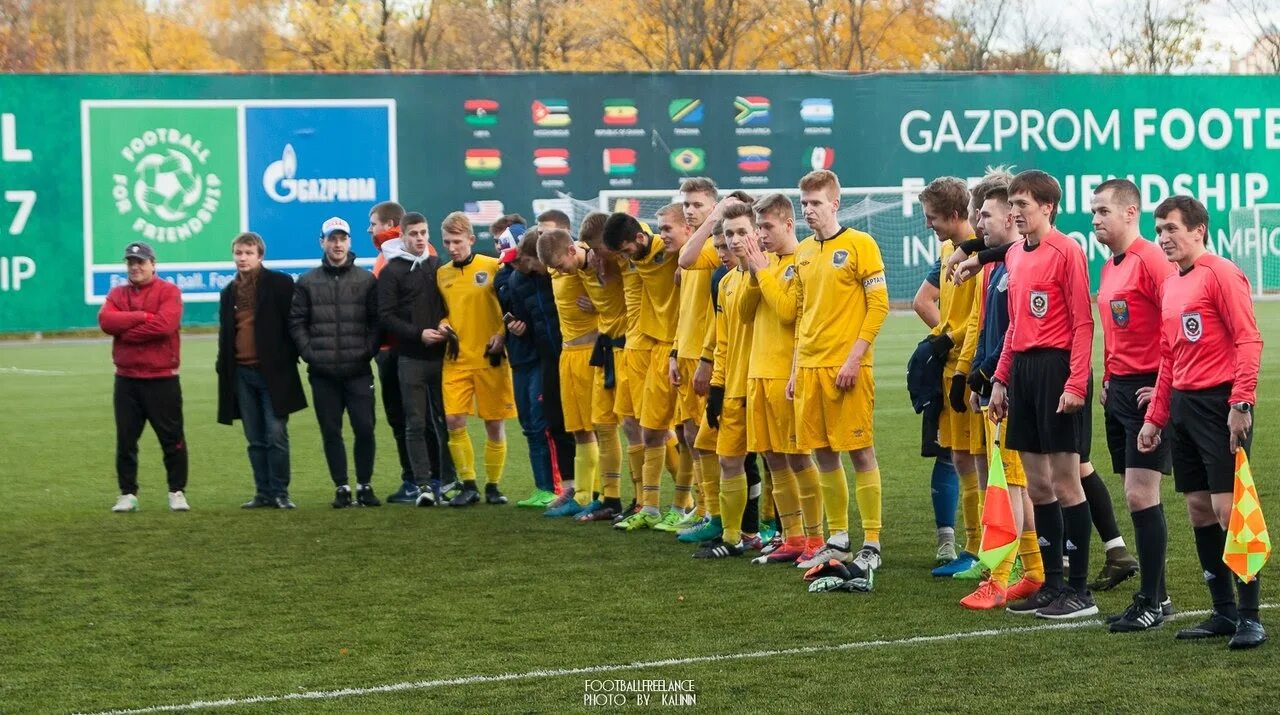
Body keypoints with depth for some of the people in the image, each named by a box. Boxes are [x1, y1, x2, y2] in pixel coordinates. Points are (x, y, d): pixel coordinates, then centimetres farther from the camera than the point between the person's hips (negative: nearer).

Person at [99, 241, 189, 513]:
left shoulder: (169, 291, -3)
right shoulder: (117, 294, 11)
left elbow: (165, 324, -19)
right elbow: (106, 320, -8)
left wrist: (126, 331, -11)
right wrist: (141, 316, -16)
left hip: (162, 379, -4)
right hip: (126, 379, 4)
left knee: (172, 438, 1)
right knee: (125, 439, 6)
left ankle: (177, 492, 10)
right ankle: (127, 494, 12)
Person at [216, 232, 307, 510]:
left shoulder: (279, 284, -2)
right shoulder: (229, 292, 15)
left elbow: (292, 323, -4)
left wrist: (289, 360, -10)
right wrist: (224, 366, 12)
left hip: (272, 371, -5)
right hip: (242, 373, 5)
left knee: (276, 435, -6)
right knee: (255, 440, 8)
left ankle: (280, 493, 0)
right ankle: (263, 493, 12)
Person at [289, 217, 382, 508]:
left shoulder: (367, 280, 6)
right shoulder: (307, 282, 7)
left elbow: (377, 320, 4)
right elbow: (296, 322, 6)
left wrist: (369, 350, -6)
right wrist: (309, 353, -4)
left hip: (358, 371, -1)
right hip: (322, 373, 1)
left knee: (364, 428, -4)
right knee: (331, 432, 4)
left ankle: (365, 486, 9)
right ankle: (342, 488, 12)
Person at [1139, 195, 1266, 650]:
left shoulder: (1221, 274, -8)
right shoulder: (1171, 287, 17)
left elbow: (1248, 340, -15)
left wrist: (1241, 404, -22)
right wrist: (1155, 418, 18)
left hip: (1220, 403, -8)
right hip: (1183, 404, 8)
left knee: (1227, 509, -9)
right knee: (1198, 509, 9)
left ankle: (1250, 617, -3)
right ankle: (1223, 612, 17)